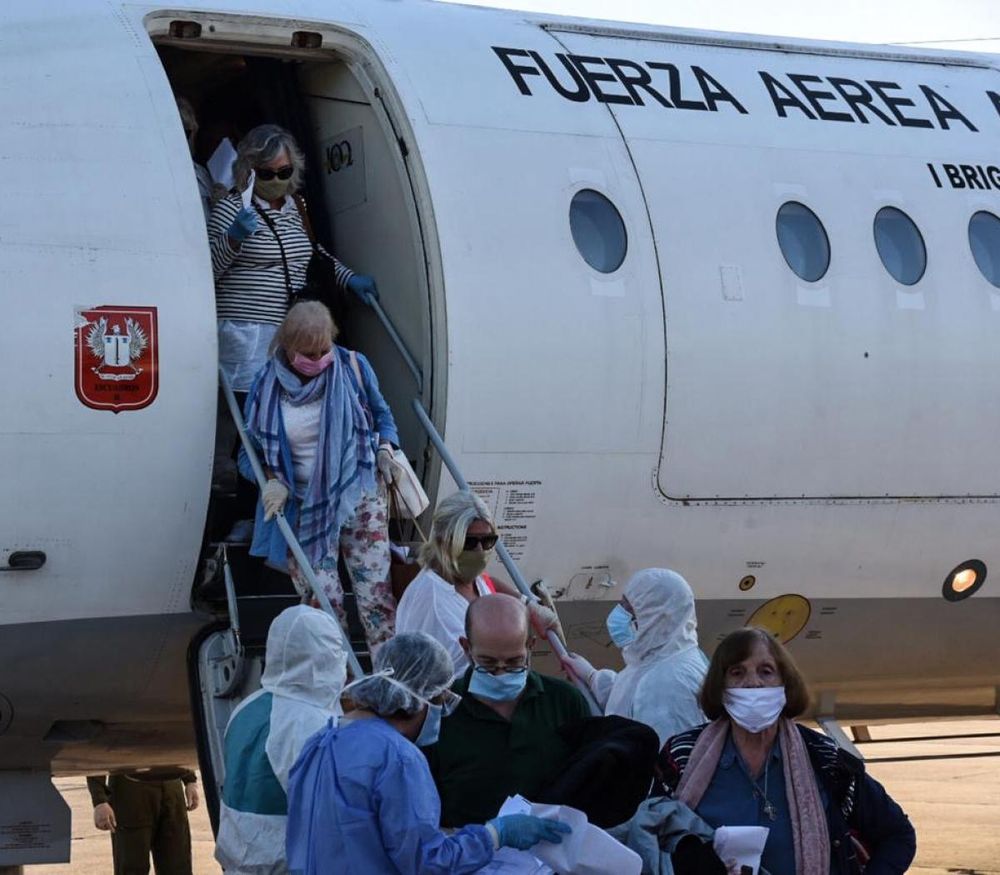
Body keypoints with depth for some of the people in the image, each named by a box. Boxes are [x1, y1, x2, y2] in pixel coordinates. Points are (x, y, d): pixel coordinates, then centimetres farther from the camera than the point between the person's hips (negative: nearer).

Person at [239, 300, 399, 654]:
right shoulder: (268, 387, -3)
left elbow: (381, 414, 17)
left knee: (377, 595, -7)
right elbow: (250, 452, 7)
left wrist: (386, 446, -3)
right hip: (302, 509, 0)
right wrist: (271, 480, -13)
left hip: (359, 498, 1)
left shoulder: (353, 367, -1)